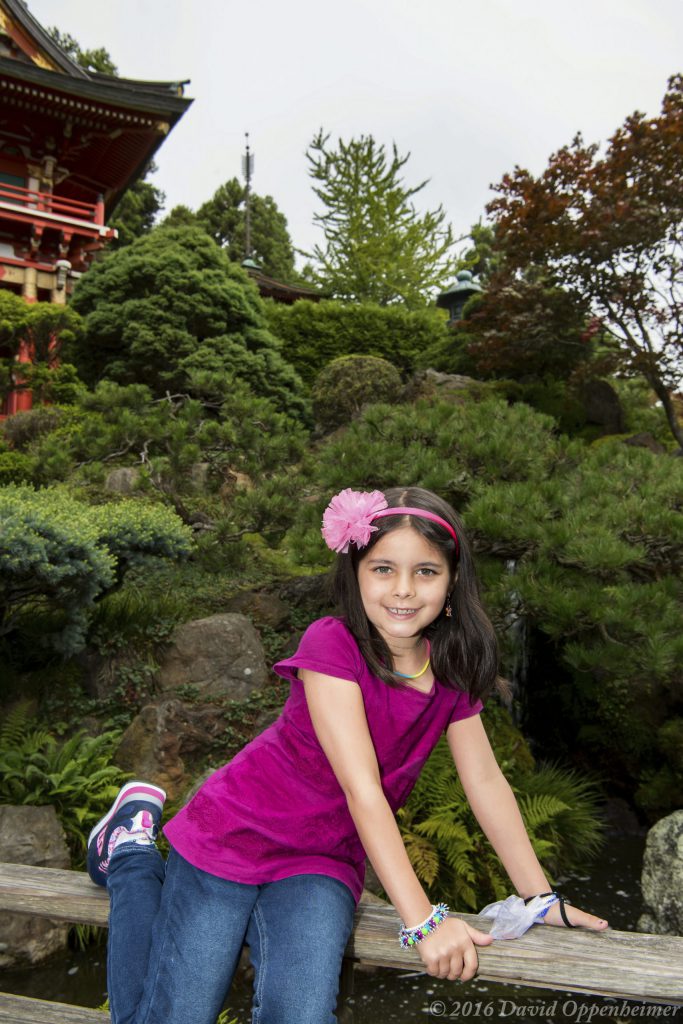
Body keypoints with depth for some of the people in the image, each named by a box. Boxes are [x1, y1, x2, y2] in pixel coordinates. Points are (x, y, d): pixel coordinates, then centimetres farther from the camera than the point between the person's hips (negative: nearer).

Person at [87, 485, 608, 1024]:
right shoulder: (332, 644, -22)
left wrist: (542, 897, 0)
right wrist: (423, 920, -27)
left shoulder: (451, 668, -3)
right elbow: (363, 790, -26)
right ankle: (132, 848, 18)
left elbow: (486, 782, 3)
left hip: (322, 863, 4)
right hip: (235, 835, -4)